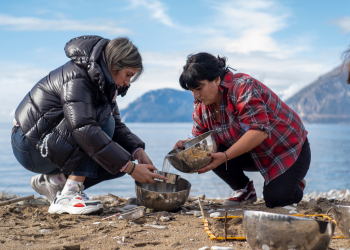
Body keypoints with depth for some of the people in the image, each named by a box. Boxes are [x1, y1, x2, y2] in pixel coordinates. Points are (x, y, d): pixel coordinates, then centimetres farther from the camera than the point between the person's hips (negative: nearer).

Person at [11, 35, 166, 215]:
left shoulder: (103, 82, 7)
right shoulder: (77, 77, -23)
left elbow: (116, 126, 9)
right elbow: (84, 129, -34)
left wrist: (139, 152, -11)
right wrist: (130, 167, -34)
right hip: (31, 146, -9)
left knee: (120, 160, -3)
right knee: (103, 118, -27)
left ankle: (54, 180, 3)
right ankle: (68, 196, -27)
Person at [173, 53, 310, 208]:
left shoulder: (243, 86, -29)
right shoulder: (201, 106, -5)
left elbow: (259, 131, -37)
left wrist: (225, 157, -44)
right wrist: (187, 145, -24)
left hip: (289, 148, -6)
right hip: (255, 154, 7)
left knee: (275, 199, -25)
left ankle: (294, 184, 12)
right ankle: (244, 190, 5)